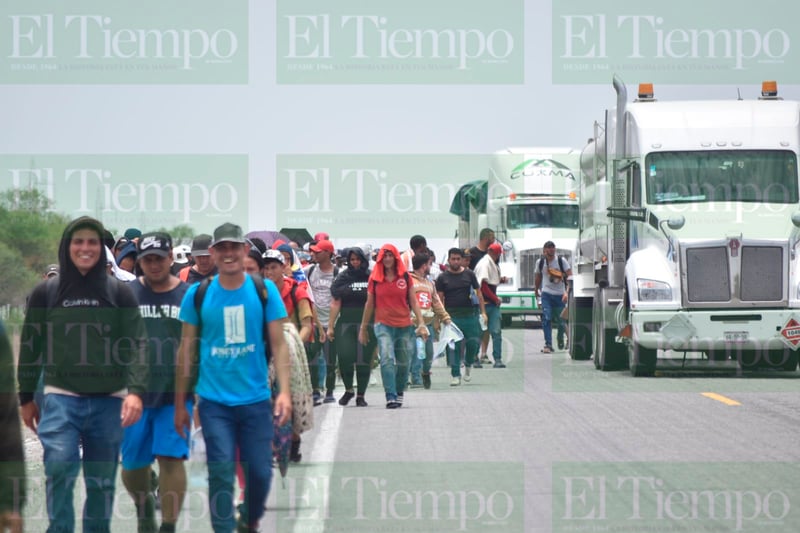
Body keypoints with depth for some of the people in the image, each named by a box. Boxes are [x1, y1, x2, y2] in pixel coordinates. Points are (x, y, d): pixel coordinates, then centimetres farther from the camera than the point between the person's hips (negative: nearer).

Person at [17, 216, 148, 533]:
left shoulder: (120, 293, 4)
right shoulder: (45, 293, 5)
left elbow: (137, 345, -1)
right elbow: (31, 347, 11)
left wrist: (136, 391, -15)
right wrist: (26, 397, 10)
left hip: (108, 400, 1)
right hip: (61, 398, -1)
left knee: (101, 481, 6)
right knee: (60, 467, -19)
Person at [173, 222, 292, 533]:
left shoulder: (264, 290, 0)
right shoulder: (198, 294, 1)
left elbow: (278, 344, 1)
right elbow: (186, 349, 6)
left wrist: (285, 391, -10)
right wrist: (180, 404, 6)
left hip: (256, 400, 1)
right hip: (214, 402, 0)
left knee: (259, 472, 5)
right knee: (221, 474, -7)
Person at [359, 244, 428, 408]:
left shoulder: (405, 277, 5)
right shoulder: (375, 278, 4)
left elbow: (413, 301, 9)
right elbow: (369, 304, 11)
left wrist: (421, 323, 1)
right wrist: (363, 328, 14)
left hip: (404, 326, 2)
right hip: (383, 325, -2)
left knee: (403, 363, 8)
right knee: (387, 359, -18)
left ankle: (400, 391, 31)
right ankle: (391, 397, -22)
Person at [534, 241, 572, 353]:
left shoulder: (561, 261, -5)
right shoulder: (540, 262, 3)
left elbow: (570, 276, -8)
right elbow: (538, 276, 19)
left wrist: (567, 292, -18)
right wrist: (536, 289, 28)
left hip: (560, 294, -1)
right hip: (546, 294, 1)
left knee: (561, 321, 8)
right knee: (546, 319, -13)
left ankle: (560, 338, 37)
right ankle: (548, 344, -13)